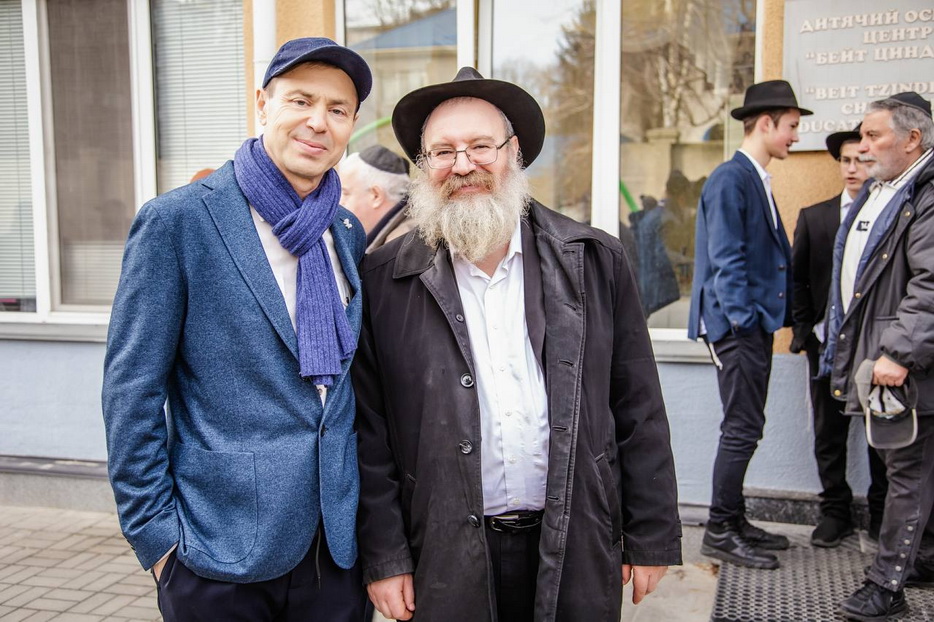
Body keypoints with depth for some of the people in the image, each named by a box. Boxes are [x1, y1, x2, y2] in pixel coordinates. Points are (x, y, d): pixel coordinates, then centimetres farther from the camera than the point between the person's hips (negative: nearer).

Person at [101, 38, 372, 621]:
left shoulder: (348, 233, 6)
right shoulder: (177, 219, -9)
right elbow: (131, 388, -8)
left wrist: (366, 510, 10)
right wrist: (154, 532, -9)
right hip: (223, 553, -4)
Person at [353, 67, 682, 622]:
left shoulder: (597, 262, -1)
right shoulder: (385, 281, -4)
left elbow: (639, 409, 1)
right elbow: (369, 431, -1)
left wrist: (652, 536, 2)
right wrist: (384, 556, -2)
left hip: (578, 554, 1)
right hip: (446, 563, -1)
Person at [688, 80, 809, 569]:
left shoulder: (758, 180, 17)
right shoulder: (730, 180, -12)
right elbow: (726, 259, -17)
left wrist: (774, 315, 12)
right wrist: (742, 318, -20)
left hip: (756, 320, 10)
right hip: (737, 324, -10)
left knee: (746, 428, 15)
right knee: (742, 429, -5)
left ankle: (734, 521, 26)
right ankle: (720, 531, 7)